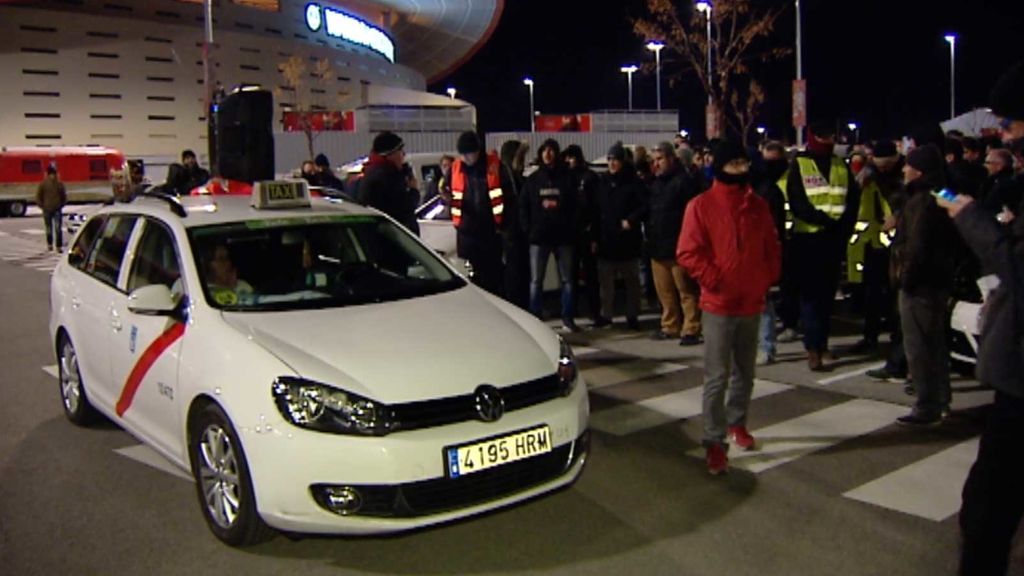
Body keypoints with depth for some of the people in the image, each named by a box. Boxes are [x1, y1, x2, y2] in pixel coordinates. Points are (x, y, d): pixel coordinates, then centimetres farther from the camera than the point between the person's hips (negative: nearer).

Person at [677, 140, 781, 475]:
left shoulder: (759, 206, 7)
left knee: (745, 373, 16)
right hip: (718, 304, -5)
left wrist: (768, 279, 4)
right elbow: (687, 253, -9)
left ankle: (737, 423, 35)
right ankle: (714, 441, -1)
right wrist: (714, 280, -14)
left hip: (752, 303, 5)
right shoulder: (701, 206, -6)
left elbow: (772, 249, 15)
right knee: (717, 377, -6)